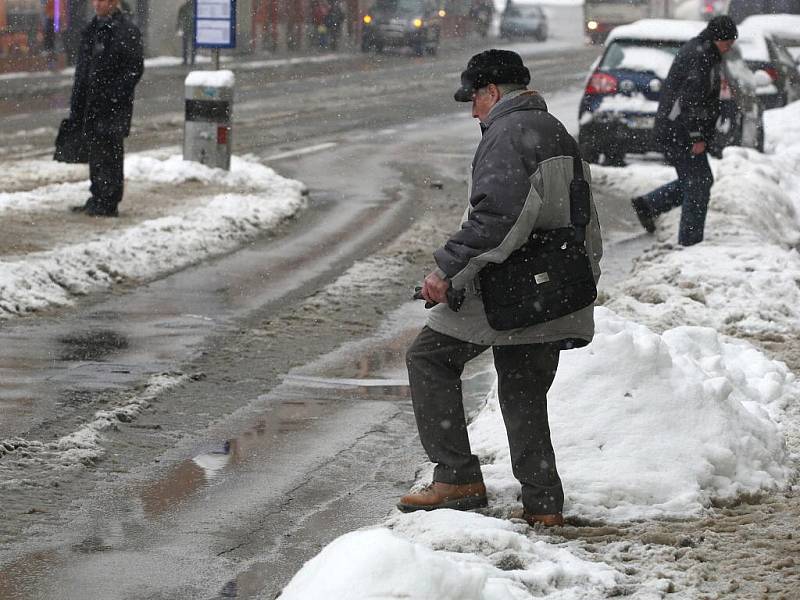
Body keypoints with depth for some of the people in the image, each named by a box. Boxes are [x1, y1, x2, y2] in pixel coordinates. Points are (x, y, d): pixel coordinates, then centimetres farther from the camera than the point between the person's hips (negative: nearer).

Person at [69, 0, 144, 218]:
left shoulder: (127, 31, -9)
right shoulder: (92, 30, 15)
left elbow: (135, 69, -13)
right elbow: (82, 70, 20)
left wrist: (113, 95, -19)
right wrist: (76, 107, 16)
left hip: (114, 107, -8)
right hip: (92, 105, 8)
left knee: (110, 153, -5)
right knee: (96, 153, 12)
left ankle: (109, 203, -1)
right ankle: (97, 199, 20)